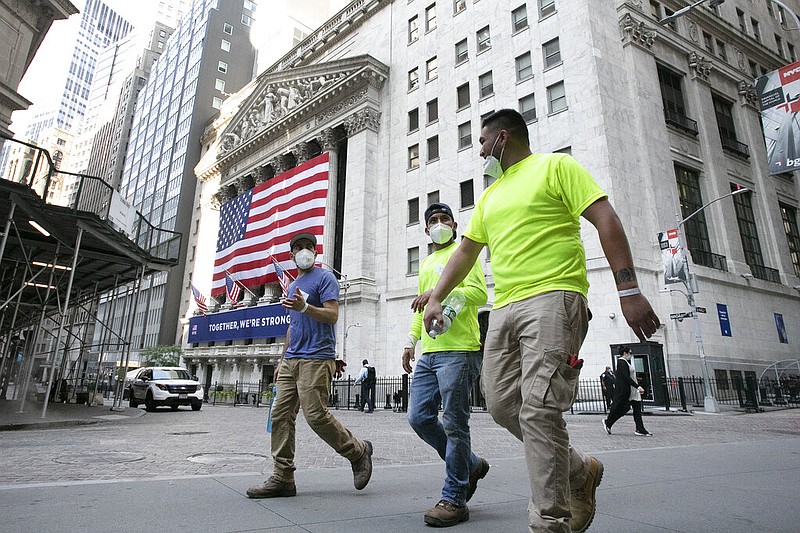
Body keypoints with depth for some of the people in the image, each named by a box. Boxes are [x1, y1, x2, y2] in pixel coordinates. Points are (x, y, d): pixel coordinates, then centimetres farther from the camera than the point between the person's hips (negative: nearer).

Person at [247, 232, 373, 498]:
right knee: (281, 415, 2)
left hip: (316, 359, -8)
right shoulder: (293, 286, 23)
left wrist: (304, 307, -28)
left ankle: (358, 451, 11)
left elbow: (332, 315, -12)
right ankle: (282, 478, 9)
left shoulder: (324, 278, -1)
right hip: (291, 360, 8)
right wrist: (282, 359, 22)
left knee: (316, 416, -11)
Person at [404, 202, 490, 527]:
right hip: (428, 354, 9)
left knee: (454, 425, -3)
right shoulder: (426, 264, 26)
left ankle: (454, 500, 11)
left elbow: (479, 293, -12)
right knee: (419, 418, 7)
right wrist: (411, 341, 19)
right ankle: (470, 464, 26)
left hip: (458, 351, -8)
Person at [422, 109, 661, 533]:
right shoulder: (490, 196, 25)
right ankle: (580, 472, 25)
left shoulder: (556, 166, 4)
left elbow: (606, 220, -5)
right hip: (504, 308, 8)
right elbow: (465, 251, 26)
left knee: (538, 409, -15)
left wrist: (628, 289, -14)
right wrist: (436, 297, 16)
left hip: (552, 299, -7)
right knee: (502, 405, 5)